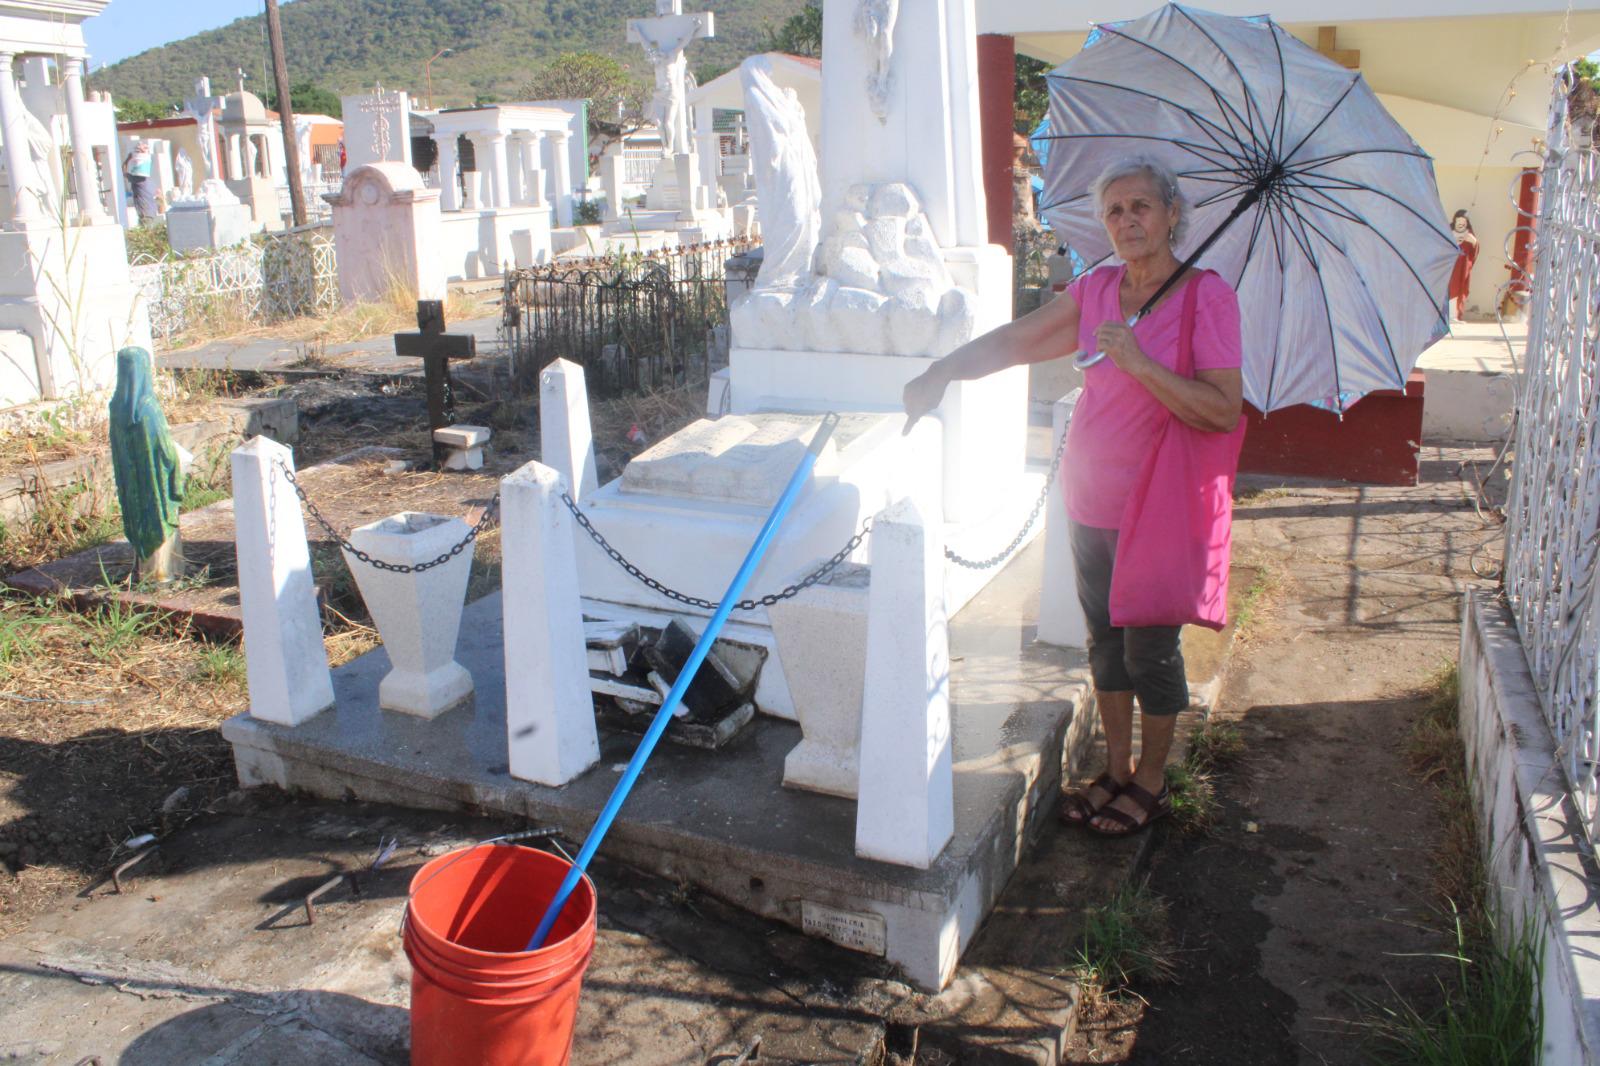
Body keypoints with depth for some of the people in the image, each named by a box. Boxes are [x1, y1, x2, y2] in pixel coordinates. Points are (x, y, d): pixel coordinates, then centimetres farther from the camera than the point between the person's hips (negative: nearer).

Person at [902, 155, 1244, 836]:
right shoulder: (1096, 289, 4)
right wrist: (941, 374, 1)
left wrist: (1139, 364, -26)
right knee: (1105, 639, 16)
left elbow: (1225, 411, -19)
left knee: (1149, 647, 5)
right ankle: (1116, 771, 33)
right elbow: (1015, 341, 10)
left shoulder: (1206, 295, -12)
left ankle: (1151, 783, 26)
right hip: (1089, 499, 6)